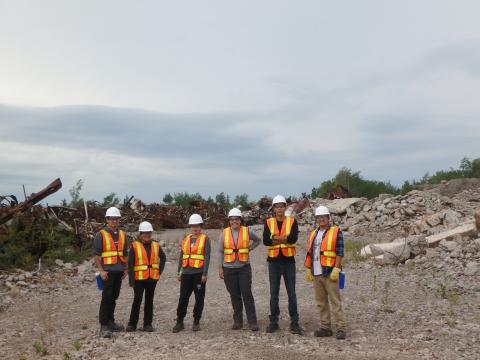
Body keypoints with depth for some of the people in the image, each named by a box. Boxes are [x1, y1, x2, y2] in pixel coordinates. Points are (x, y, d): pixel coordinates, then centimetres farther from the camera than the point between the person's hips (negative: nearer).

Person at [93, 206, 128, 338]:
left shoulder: (122, 234, 13)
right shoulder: (101, 234, -4)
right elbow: (96, 254, -7)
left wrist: (126, 269, 13)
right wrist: (101, 270, -14)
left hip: (119, 271, 6)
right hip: (107, 271, -6)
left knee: (114, 297, 12)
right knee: (106, 298, -7)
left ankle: (110, 322, 23)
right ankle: (103, 326, -4)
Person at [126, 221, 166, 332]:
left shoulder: (156, 246, 7)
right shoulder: (134, 246, -5)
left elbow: (163, 257, 22)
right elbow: (130, 264, -7)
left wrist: (160, 270, 10)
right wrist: (131, 280, -12)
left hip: (153, 278, 4)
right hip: (139, 278, -4)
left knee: (149, 300, 8)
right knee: (137, 300, -2)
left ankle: (148, 324, 15)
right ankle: (132, 324, 10)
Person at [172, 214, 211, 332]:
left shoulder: (205, 239, -2)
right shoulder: (186, 239, 13)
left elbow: (207, 257, -8)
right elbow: (181, 256, 16)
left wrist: (204, 274, -14)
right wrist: (179, 272, 12)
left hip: (199, 273, -4)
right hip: (186, 273, 4)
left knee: (199, 298, 4)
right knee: (183, 298, 4)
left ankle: (196, 322, 15)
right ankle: (179, 322, 12)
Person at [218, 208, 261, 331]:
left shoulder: (247, 231, -1)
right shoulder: (224, 233, 1)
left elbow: (257, 240, 18)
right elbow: (220, 251, 5)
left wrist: (248, 249, 4)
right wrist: (220, 268, 1)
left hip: (244, 267, -1)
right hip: (229, 269, 1)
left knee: (247, 294, -5)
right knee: (234, 296, 7)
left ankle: (252, 322, 1)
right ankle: (237, 321, 16)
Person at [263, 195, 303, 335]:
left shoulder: (292, 222, 0)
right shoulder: (269, 223, 3)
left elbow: (294, 238, -18)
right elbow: (265, 241, -12)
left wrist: (275, 238, -18)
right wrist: (285, 238, -19)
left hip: (288, 261, -1)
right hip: (274, 261, 1)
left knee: (291, 293, 2)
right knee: (273, 293, 8)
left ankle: (294, 323, 8)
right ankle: (273, 322, 17)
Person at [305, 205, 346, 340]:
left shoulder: (335, 232, -3)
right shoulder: (313, 234, 16)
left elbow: (339, 252, -9)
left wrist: (336, 269, -15)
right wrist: (308, 269, 14)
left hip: (329, 273, -6)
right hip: (316, 274, 6)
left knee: (335, 301, -6)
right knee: (321, 302, 10)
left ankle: (341, 328, -2)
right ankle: (325, 327, 17)